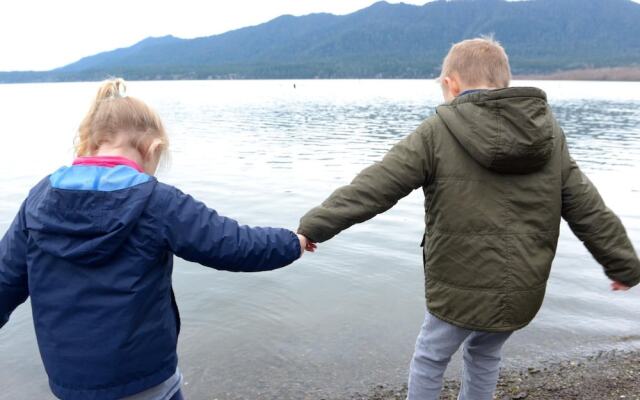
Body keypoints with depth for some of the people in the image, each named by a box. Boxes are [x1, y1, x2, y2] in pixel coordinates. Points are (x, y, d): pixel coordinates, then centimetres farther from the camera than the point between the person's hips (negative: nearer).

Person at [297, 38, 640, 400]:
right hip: (522, 290, 5)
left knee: (429, 360, 20)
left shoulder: (438, 133, -11)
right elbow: (588, 210, 7)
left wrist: (313, 226, -9)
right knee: (484, 355, 28)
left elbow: (373, 188, -15)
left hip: (462, 288, -4)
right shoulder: (550, 135, 2)